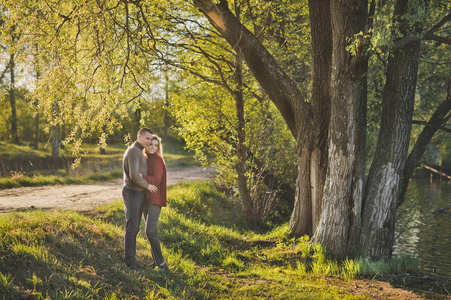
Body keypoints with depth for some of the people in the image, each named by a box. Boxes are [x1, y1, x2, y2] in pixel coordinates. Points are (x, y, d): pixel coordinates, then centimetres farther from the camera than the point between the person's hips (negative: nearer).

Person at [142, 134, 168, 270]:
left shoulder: (158, 160, -11)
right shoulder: (145, 159, 13)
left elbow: (156, 180, -20)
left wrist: (139, 176, -28)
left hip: (155, 199, -8)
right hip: (146, 198, 8)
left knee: (150, 231, -16)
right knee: (151, 230, 10)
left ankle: (161, 263, -9)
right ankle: (156, 260, 18)